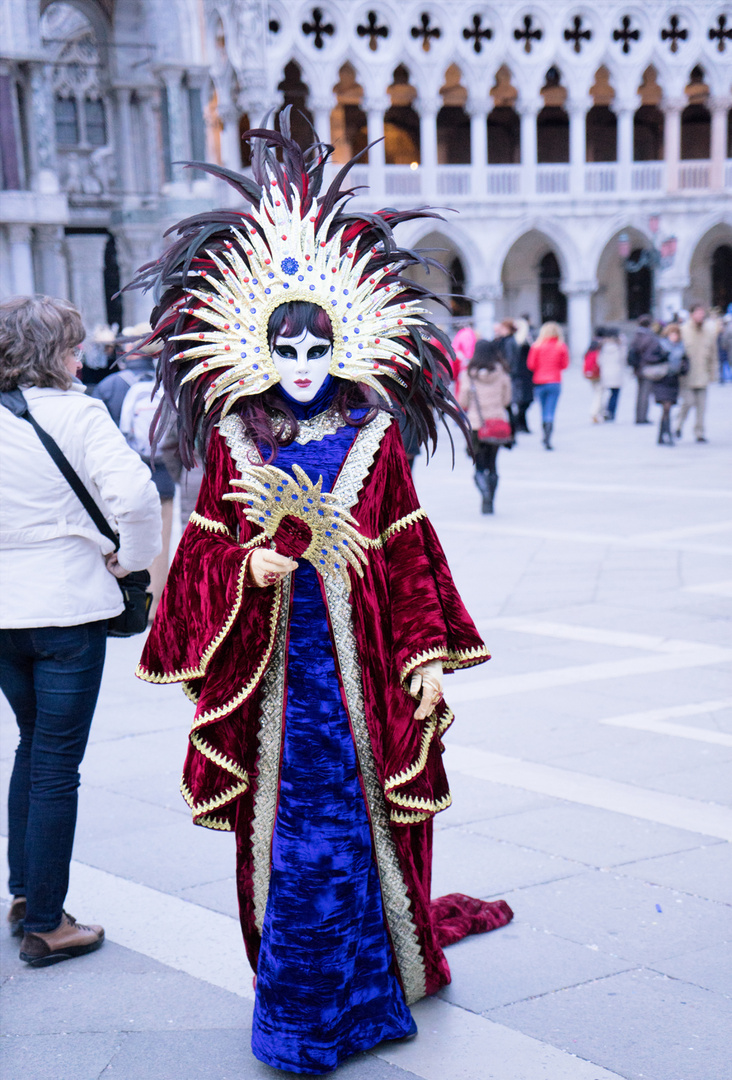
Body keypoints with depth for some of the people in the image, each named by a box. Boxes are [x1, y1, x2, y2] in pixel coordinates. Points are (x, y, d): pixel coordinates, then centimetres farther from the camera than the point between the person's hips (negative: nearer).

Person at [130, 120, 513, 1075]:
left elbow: (409, 555, 1)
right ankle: (295, 989, 21)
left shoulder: (372, 440, 1)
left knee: (366, 813, 6)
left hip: (362, 666, 0)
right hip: (274, 670, 1)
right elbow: (206, 553, 3)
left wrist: (428, 655, -3)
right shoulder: (235, 442, 2)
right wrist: (250, 570, -18)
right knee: (285, 828, 6)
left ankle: (381, 964, 26)